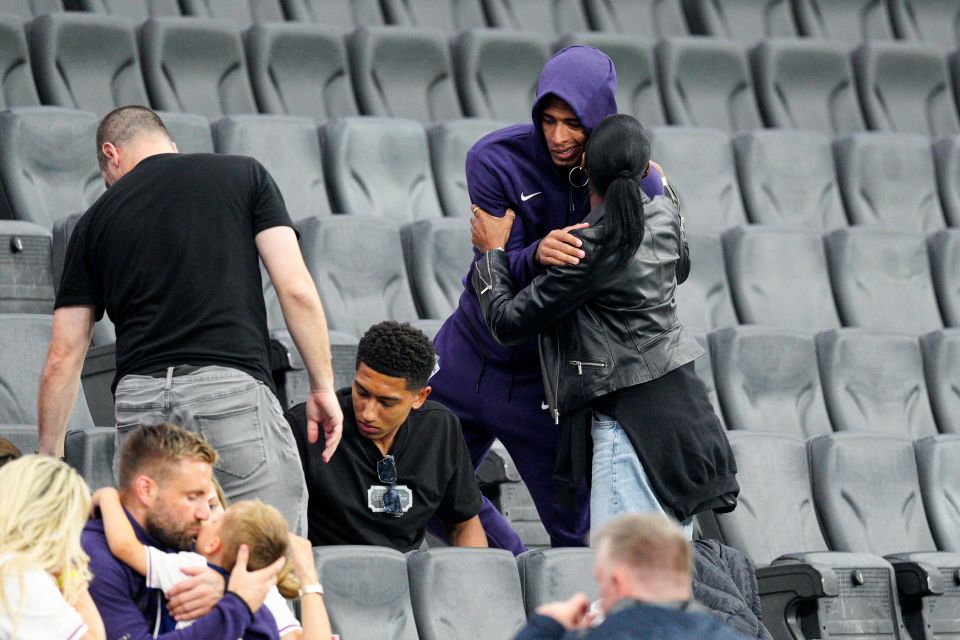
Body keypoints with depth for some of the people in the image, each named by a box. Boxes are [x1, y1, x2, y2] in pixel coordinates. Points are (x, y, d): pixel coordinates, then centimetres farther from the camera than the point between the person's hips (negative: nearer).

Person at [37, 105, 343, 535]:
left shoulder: (97, 218, 18)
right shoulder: (244, 175, 13)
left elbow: (63, 356, 17)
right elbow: (295, 289, 1)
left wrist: (49, 455, 26)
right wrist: (323, 386, 7)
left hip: (138, 404, 3)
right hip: (233, 388, -3)